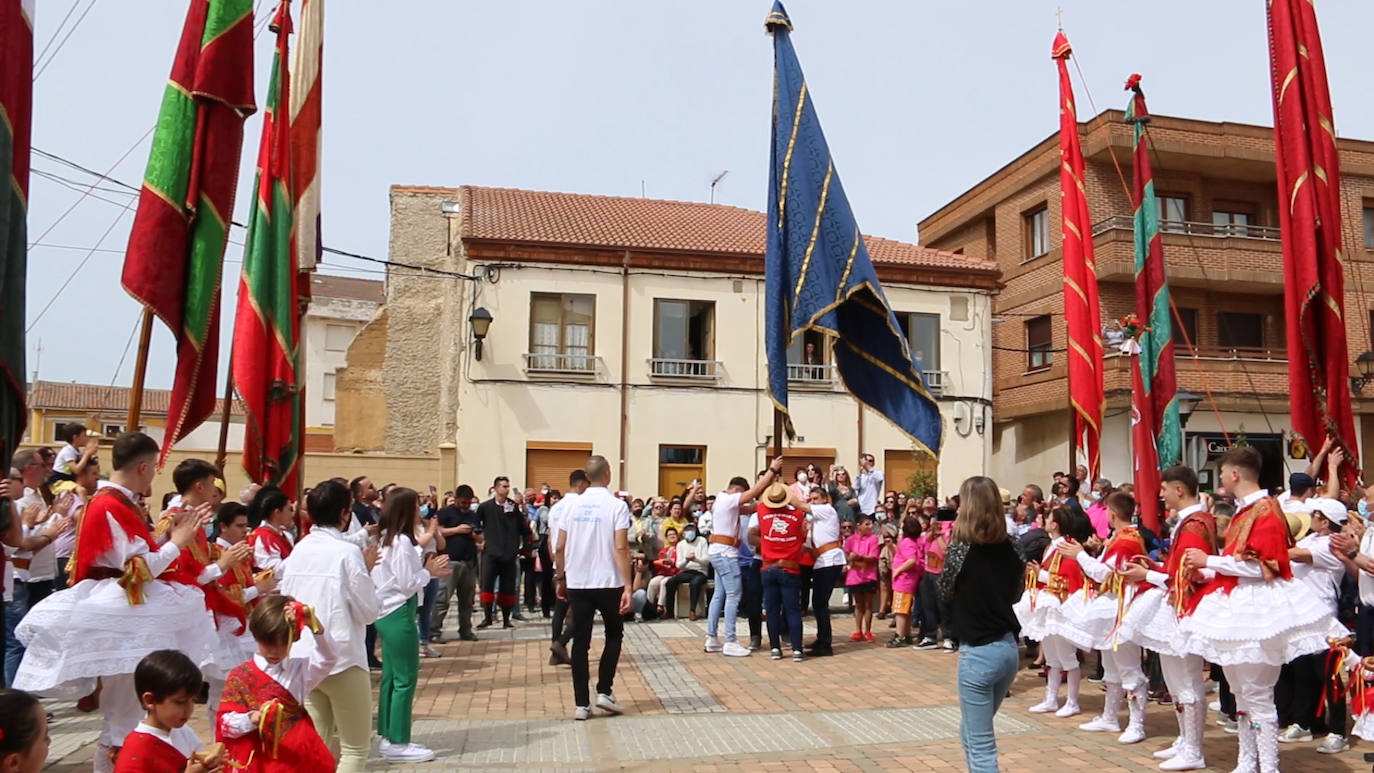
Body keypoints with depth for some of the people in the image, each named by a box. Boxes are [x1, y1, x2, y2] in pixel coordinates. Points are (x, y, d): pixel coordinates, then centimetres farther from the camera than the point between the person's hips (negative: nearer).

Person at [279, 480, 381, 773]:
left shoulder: (297, 550, 4)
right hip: (342, 658, -6)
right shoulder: (347, 552, -14)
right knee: (355, 748, 5)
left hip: (303, 658, 6)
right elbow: (369, 611, -12)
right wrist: (368, 572, 0)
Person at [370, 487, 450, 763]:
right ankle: (397, 744, 3)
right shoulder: (402, 541, -18)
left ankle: (388, 737, 21)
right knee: (405, 679, -2)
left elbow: (400, 575, 10)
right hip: (399, 615, -10)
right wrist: (429, 571, -6)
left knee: (390, 677, 14)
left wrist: (425, 569, 6)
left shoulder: (386, 538, 10)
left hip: (387, 614, 10)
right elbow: (406, 585, -19)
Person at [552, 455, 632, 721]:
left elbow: (560, 547, 3)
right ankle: (604, 691, 10)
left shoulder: (572, 506, 3)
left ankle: (581, 704, 7)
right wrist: (628, 586, -13)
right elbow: (621, 548, -15)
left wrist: (560, 579, 15)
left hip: (577, 583, 3)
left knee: (580, 641, 7)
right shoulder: (617, 506, -9)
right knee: (613, 635, 17)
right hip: (608, 583, -3)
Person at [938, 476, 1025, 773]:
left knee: (980, 743, 3)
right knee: (971, 733, 24)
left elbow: (945, 593, 2)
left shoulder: (961, 546, -12)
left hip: (978, 651, -7)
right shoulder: (1010, 546, 3)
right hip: (1009, 648, 7)